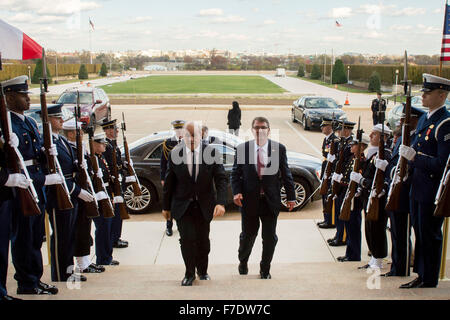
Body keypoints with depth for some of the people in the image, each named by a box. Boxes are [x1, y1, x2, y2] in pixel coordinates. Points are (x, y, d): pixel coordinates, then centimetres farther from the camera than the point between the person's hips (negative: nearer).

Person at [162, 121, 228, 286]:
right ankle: (189, 273, 14)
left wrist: (221, 202, -24)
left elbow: (221, 178, -11)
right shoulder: (175, 154, -6)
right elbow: (169, 182, 1)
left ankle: (202, 271, 35)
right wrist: (166, 206, 5)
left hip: (204, 205, 1)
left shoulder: (211, 152, -8)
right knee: (187, 239, -7)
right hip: (182, 205, -1)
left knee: (203, 240, 12)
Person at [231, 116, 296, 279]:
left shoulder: (279, 149, -2)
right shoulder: (242, 148, -2)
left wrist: (291, 197, 4)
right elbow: (235, 173, 2)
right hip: (249, 200, 0)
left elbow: (286, 174, 3)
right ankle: (243, 262, 43)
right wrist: (236, 192, -13)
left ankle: (265, 269, 30)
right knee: (248, 235, 14)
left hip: (270, 201, 0)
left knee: (270, 238, 9)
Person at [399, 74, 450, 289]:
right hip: (418, 187, 9)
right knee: (419, 232, 16)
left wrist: (415, 157, -23)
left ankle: (429, 280, 16)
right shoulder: (424, 119, 12)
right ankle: (421, 275, 28)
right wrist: (408, 155, 5)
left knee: (429, 235, 2)